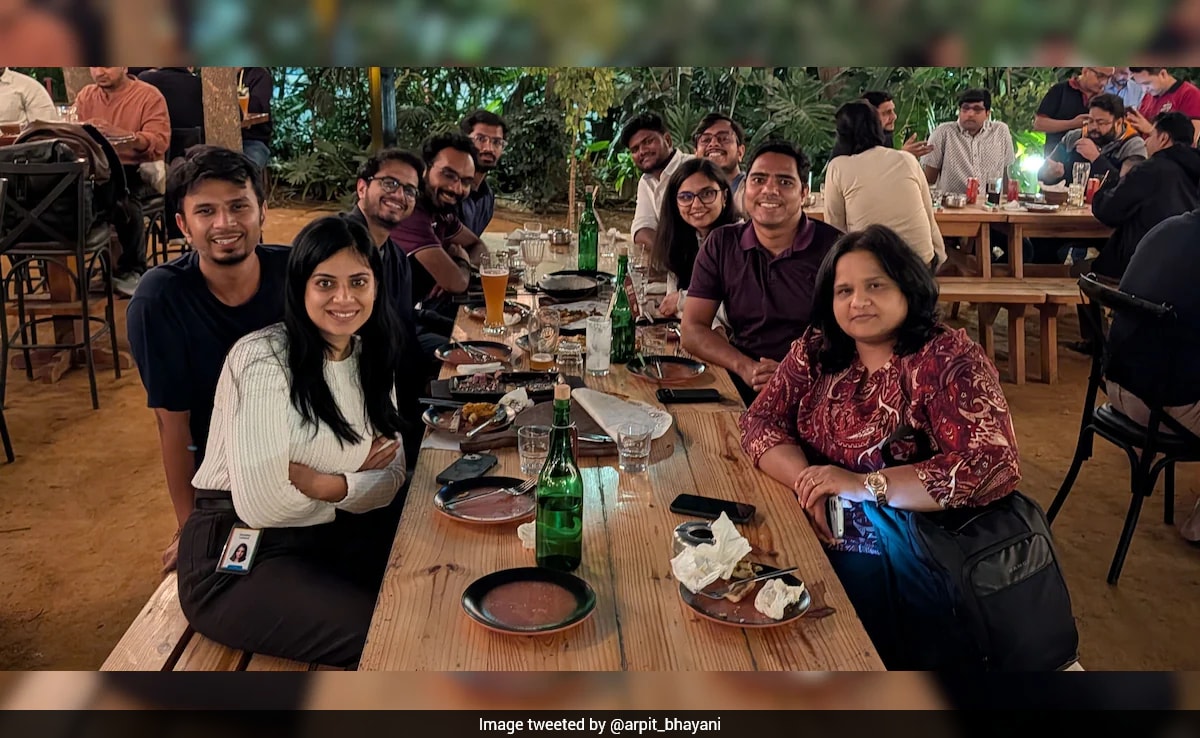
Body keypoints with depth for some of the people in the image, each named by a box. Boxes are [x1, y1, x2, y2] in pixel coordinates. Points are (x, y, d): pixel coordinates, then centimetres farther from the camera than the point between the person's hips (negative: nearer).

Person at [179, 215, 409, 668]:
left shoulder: (371, 357, 4)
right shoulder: (262, 359, -18)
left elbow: (392, 477, 0)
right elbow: (260, 506, -24)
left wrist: (316, 482, -17)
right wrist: (355, 476, -9)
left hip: (334, 535, 7)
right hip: (236, 560, -6)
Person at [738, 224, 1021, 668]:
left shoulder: (948, 361, -10)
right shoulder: (816, 350, 6)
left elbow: (992, 466, -21)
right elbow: (761, 421, 1)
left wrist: (863, 485, -25)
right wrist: (807, 481, -19)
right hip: (810, 536, 5)